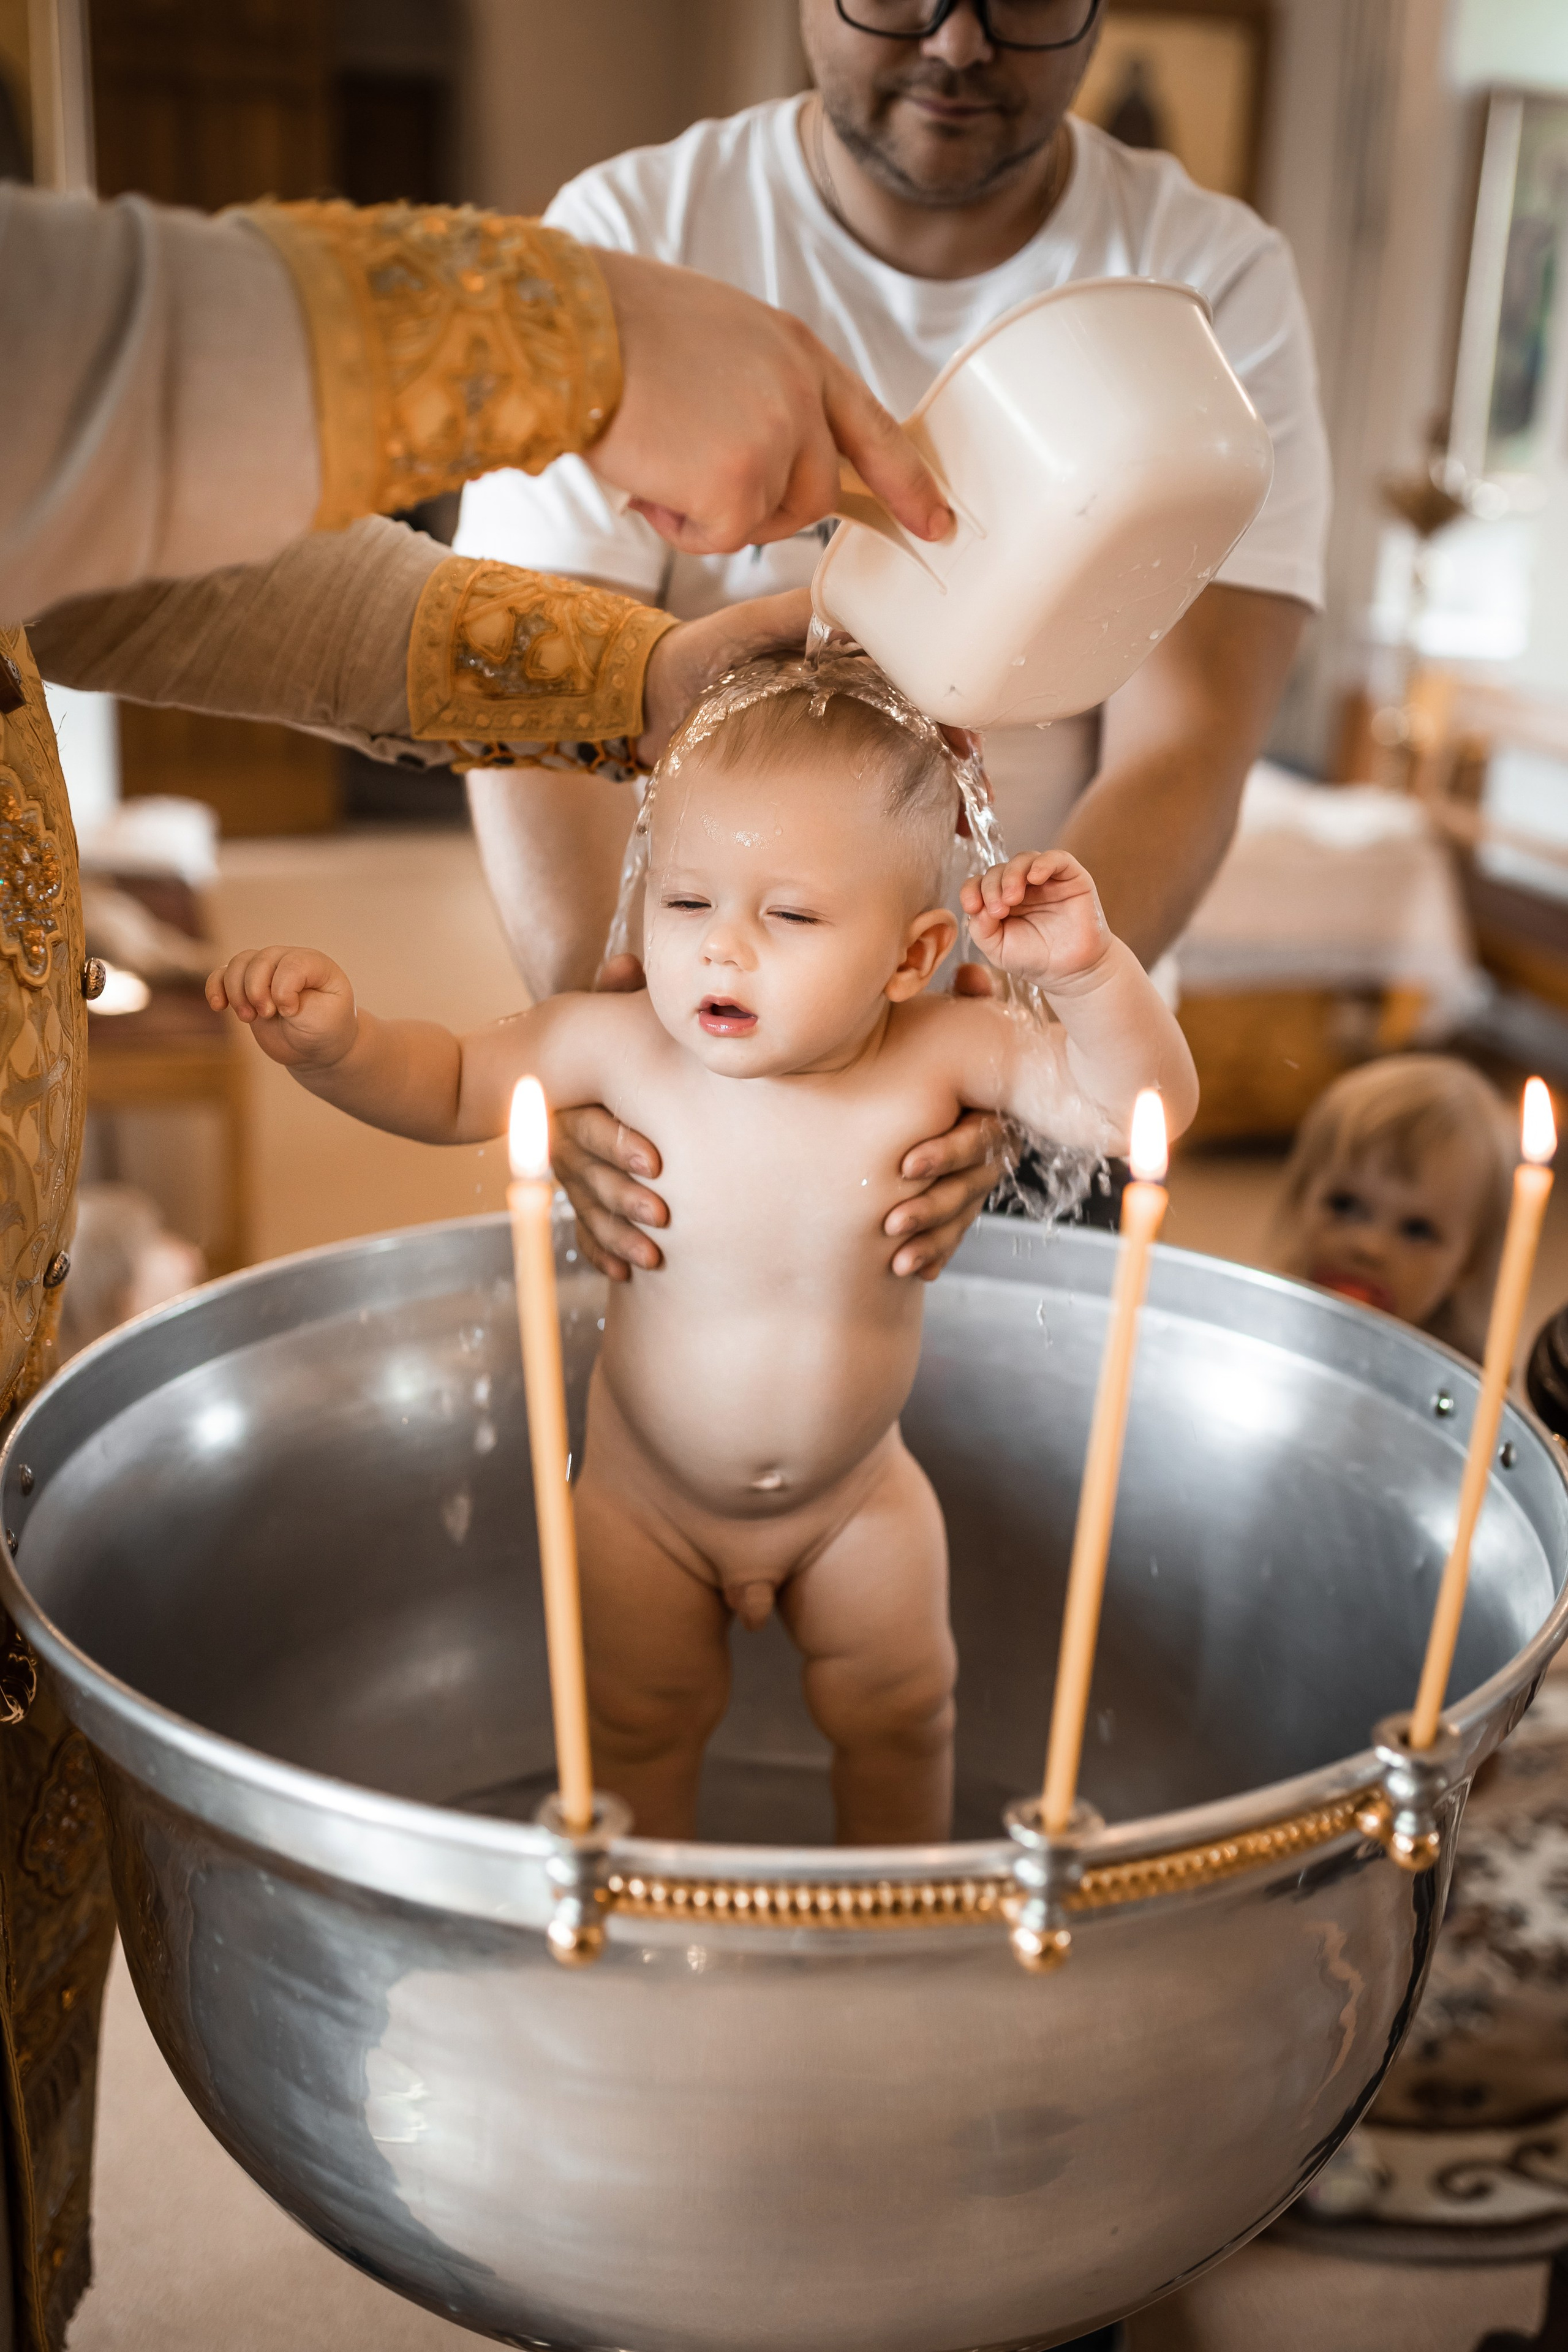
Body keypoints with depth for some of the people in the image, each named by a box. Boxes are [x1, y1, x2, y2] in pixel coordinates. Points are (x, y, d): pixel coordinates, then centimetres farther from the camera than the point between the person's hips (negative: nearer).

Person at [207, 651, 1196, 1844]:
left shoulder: (941, 1053, -23)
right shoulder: (624, 1045, -23)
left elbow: (1142, 1104, -23)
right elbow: (449, 1086, -9)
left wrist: (1088, 968, -40)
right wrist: (332, 1040, -29)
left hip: (857, 1499, 1)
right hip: (649, 1499, 0)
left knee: (897, 1719, 18)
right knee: (638, 1725, 17)